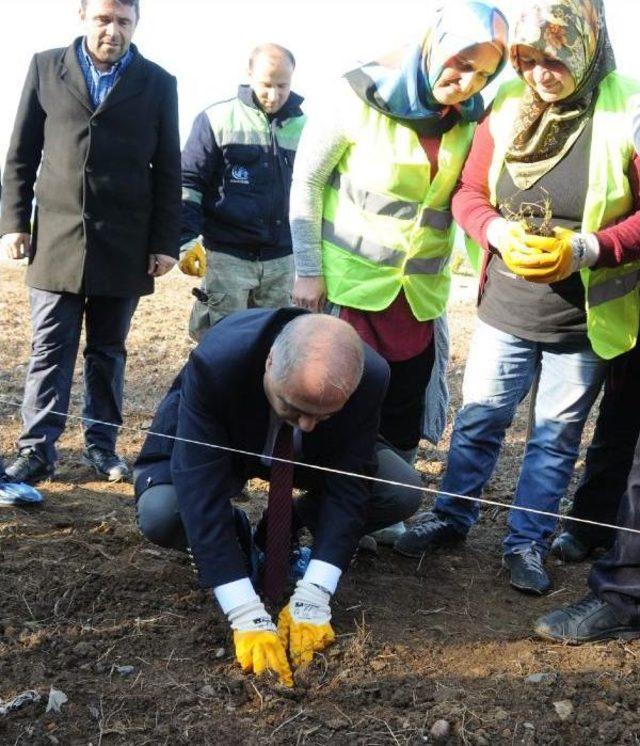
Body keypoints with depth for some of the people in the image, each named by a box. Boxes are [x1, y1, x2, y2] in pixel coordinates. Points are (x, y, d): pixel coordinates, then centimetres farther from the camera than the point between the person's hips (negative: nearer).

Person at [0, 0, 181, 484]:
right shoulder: (46, 68, 6)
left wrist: (166, 242, 0)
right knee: (50, 349, 1)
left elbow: (168, 171, 4)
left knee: (108, 352, 9)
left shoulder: (157, 83, 4)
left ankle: (102, 445, 19)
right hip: (56, 239, 0)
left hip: (124, 245, 0)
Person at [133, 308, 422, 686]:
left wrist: (311, 602, -35)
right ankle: (235, 532, 4)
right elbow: (200, 493, -41)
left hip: (312, 455, 2)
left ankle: (288, 527, 6)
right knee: (160, 515, -32)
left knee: (404, 492, -18)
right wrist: (248, 618, -45)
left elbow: (347, 485, -27)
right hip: (218, 446, -2)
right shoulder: (215, 362, -41)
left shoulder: (370, 376, -33)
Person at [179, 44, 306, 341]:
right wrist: (186, 240, -12)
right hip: (227, 256, -3)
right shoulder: (217, 119, -4)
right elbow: (189, 182, -3)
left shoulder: (304, 126, 5)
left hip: (282, 260, 3)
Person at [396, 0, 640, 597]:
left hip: (584, 323, -3)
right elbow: (469, 194, 3)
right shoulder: (507, 109, -3)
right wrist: (498, 232, -17)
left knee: (556, 436, 11)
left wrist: (586, 249, -27)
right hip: (505, 310, 3)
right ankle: (451, 518, 34)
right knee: (478, 418, 14)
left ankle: (527, 543, 28)